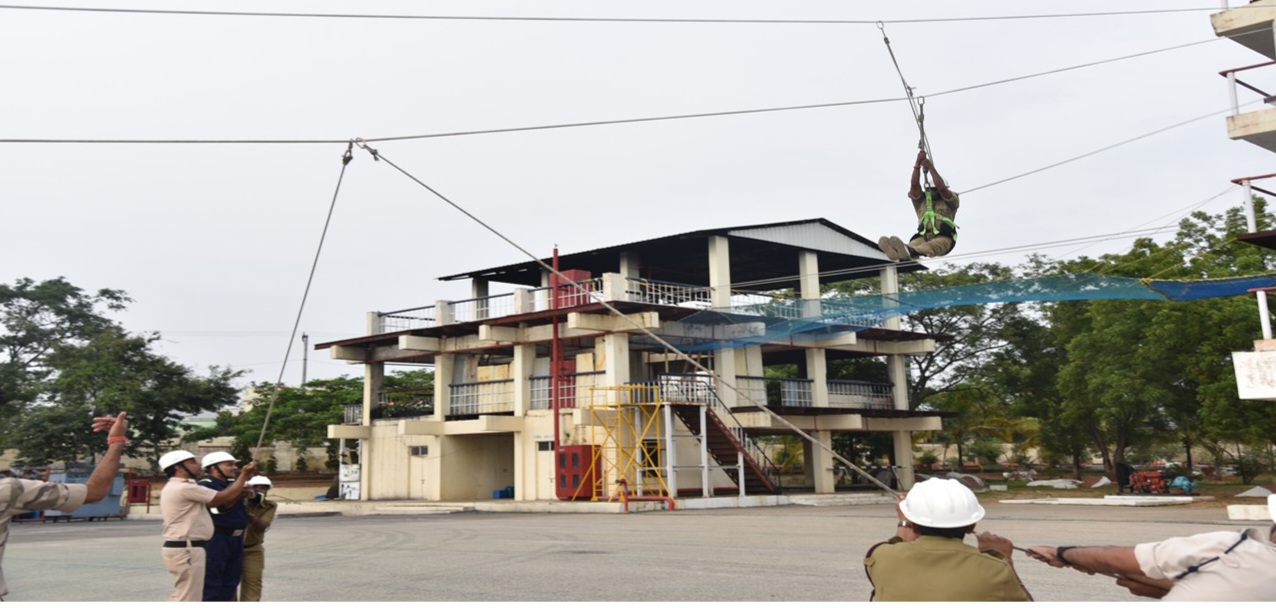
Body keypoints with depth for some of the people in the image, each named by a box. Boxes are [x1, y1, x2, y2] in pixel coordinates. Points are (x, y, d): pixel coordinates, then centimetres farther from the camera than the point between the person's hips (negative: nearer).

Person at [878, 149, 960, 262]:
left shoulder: (951, 201, 17)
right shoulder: (921, 201, 26)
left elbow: (941, 188, -3)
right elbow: (915, 184, 9)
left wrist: (930, 167, 0)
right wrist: (918, 163, -1)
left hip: (944, 237, -3)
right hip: (924, 237, 3)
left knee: (933, 246, -40)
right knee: (914, 244, -35)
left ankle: (909, 252, -74)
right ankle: (897, 253, -71)